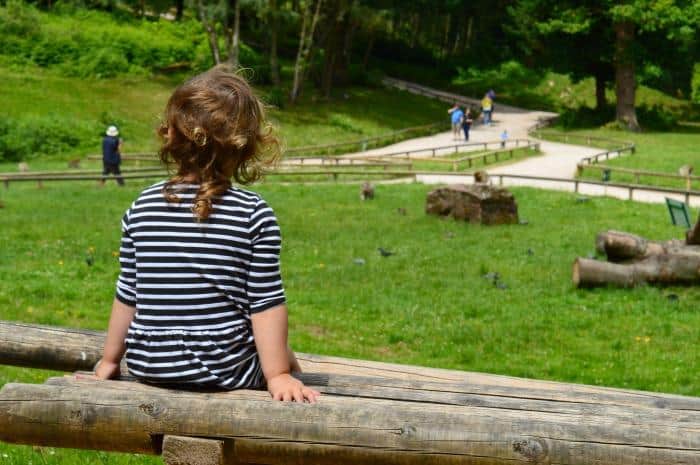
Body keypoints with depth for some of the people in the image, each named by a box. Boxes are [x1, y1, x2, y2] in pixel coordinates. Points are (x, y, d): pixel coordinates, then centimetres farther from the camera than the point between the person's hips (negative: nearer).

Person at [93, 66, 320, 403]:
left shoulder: (142, 208, -2)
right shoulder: (255, 215, -11)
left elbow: (127, 295, 5)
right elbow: (265, 302, -11)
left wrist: (110, 359, 16)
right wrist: (277, 375, -5)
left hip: (148, 367, 4)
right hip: (225, 369, -3)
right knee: (285, 359, 26)